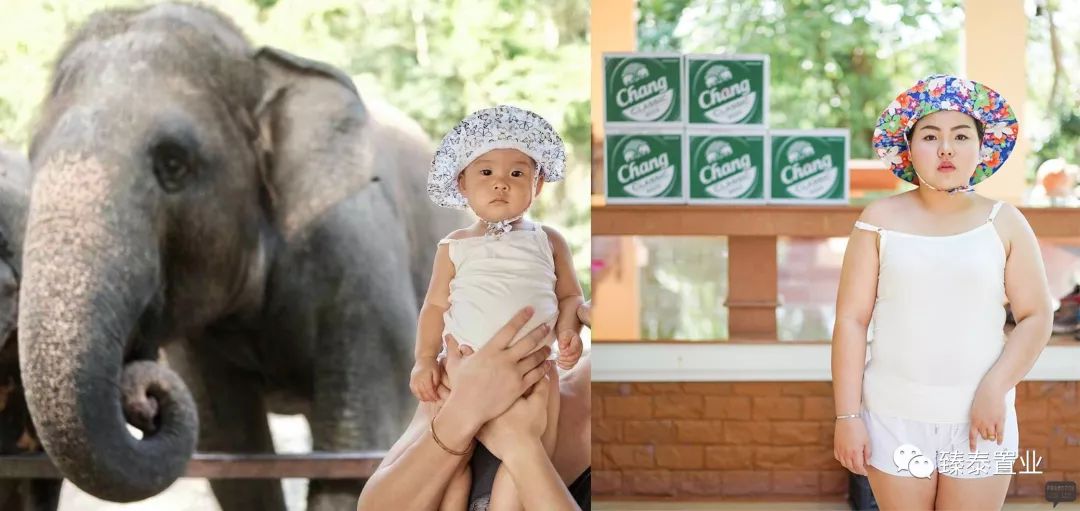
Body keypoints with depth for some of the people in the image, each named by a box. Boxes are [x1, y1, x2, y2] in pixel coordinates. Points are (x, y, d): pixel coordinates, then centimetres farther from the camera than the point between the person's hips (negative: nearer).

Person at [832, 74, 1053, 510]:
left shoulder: (1004, 223, 0)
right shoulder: (880, 221, -2)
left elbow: (1035, 317, 0)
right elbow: (851, 320, -3)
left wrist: (995, 389, -13)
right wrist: (847, 415, -8)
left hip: (979, 416, 0)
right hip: (895, 414, 0)